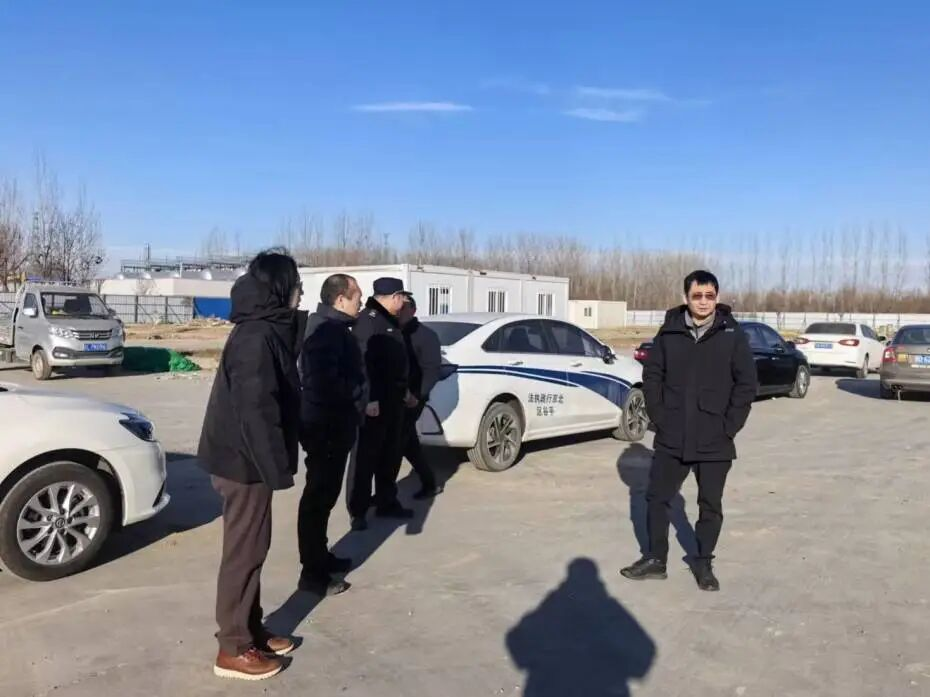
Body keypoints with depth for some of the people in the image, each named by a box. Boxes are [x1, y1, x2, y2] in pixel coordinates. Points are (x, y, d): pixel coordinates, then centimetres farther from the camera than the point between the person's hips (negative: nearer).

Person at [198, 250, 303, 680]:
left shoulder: (267, 330, 10)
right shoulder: (256, 338, -21)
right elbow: (256, 410, -26)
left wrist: (278, 461, 20)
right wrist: (277, 467, -22)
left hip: (247, 457, 10)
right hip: (244, 460, -10)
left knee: (253, 548, 17)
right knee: (244, 551, 1)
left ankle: (251, 631, 31)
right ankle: (234, 648, 15)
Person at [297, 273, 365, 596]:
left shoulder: (329, 325, 14)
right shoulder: (328, 329, -19)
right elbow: (325, 381, -28)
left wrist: (357, 399, 5)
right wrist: (355, 397, -14)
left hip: (330, 422, 11)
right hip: (327, 425, -11)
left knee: (324, 495, 19)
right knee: (318, 497, -3)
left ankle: (320, 557, 32)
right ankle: (313, 573, 7)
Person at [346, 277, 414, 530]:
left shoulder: (389, 320, 17)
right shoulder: (369, 320, -14)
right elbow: (364, 362, -22)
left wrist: (404, 389, 23)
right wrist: (370, 398, -27)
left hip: (392, 397, 10)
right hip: (374, 400, -10)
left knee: (390, 454, 15)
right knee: (366, 455, -3)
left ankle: (387, 503, 26)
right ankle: (358, 511, 5)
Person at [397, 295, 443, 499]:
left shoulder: (425, 335, -5)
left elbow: (432, 370, -10)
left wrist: (417, 396, -18)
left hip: (410, 399, -7)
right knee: (409, 444, 13)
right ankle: (429, 484, 26)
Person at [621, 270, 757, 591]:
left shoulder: (733, 334, -4)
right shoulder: (669, 332, -1)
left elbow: (746, 384, -3)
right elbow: (651, 376, 4)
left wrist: (728, 427, -8)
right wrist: (659, 417, -3)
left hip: (715, 441, -1)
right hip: (671, 438, 2)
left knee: (711, 505, 10)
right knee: (657, 497, 9)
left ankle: (704, 563, 27)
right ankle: (655, 559, 25)